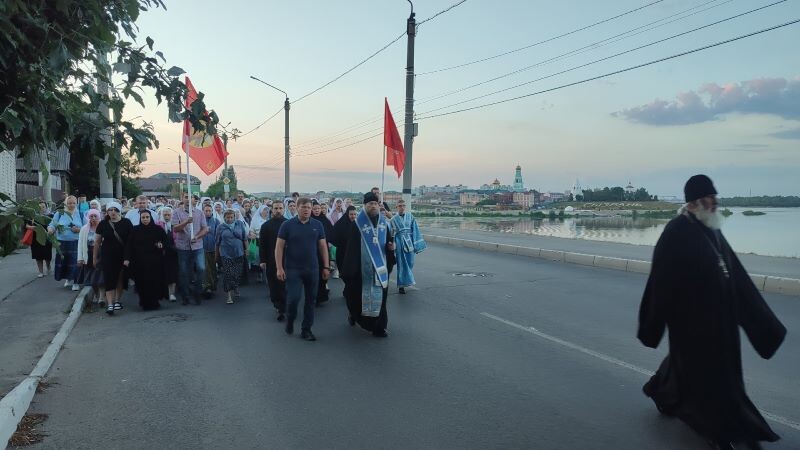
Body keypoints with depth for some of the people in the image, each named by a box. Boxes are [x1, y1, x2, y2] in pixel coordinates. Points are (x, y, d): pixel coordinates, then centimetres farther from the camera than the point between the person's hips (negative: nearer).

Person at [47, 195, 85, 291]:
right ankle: (68, 279, 28)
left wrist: (79, 230, -14)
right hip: (62, 243, 1)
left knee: (75, 263, -5)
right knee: (63, 262, 6)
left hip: (76, 243, -1)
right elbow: (52, 224, -1)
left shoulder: (80, 215, 6)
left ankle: (75, 282, 5)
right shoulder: (59, 214, 6)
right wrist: (50, 229, -22)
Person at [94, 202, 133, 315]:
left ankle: (117, 301, 23)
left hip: (123, 256, 0)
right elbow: (97, 242, 8)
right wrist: (95, 257, 8)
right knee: (109, 280, -5)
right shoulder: (103, 224, 1)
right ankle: (110, 304, -6)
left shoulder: (126, 223, -1)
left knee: (121, 279, 8)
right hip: (108, 256, 0)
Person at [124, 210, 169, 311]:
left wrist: (162, 244, -15)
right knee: (142, 283, -1)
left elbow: (167, 241, 7)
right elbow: (129, 245, 1)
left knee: (155, 282, -2)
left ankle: (154, 302, 10)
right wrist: (127, 258, -9)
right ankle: (145, 303, 10)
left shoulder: (158, 229, 3)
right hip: (140, 262, 1)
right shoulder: (135, 230, 5)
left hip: (155, 262, 0)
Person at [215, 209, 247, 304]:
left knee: (237, 274, 7)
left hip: (238, 253, 1)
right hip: (226, 254, -1)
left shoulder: (240, 224, 1)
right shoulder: (221, 227, 0)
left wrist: (246, 249, 8)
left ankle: (235, 288, 33)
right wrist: (216, 255, 9)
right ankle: (228, 295, 3)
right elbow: (217, 242, 6)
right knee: (227, 274, -4)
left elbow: (245, 238, 7)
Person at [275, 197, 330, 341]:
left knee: (310, 300, 7)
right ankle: (290, 321, 21)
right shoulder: (287, 225, -3)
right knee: (293, 298, -9)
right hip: (293, 269, -3)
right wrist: (279, 268, -10)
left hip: (313, 269, 3)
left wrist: (326, 267, 4)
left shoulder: (317, 225, 4)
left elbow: (323, 246, 8)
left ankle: (306, 330, 19)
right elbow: (279, 247, -3)